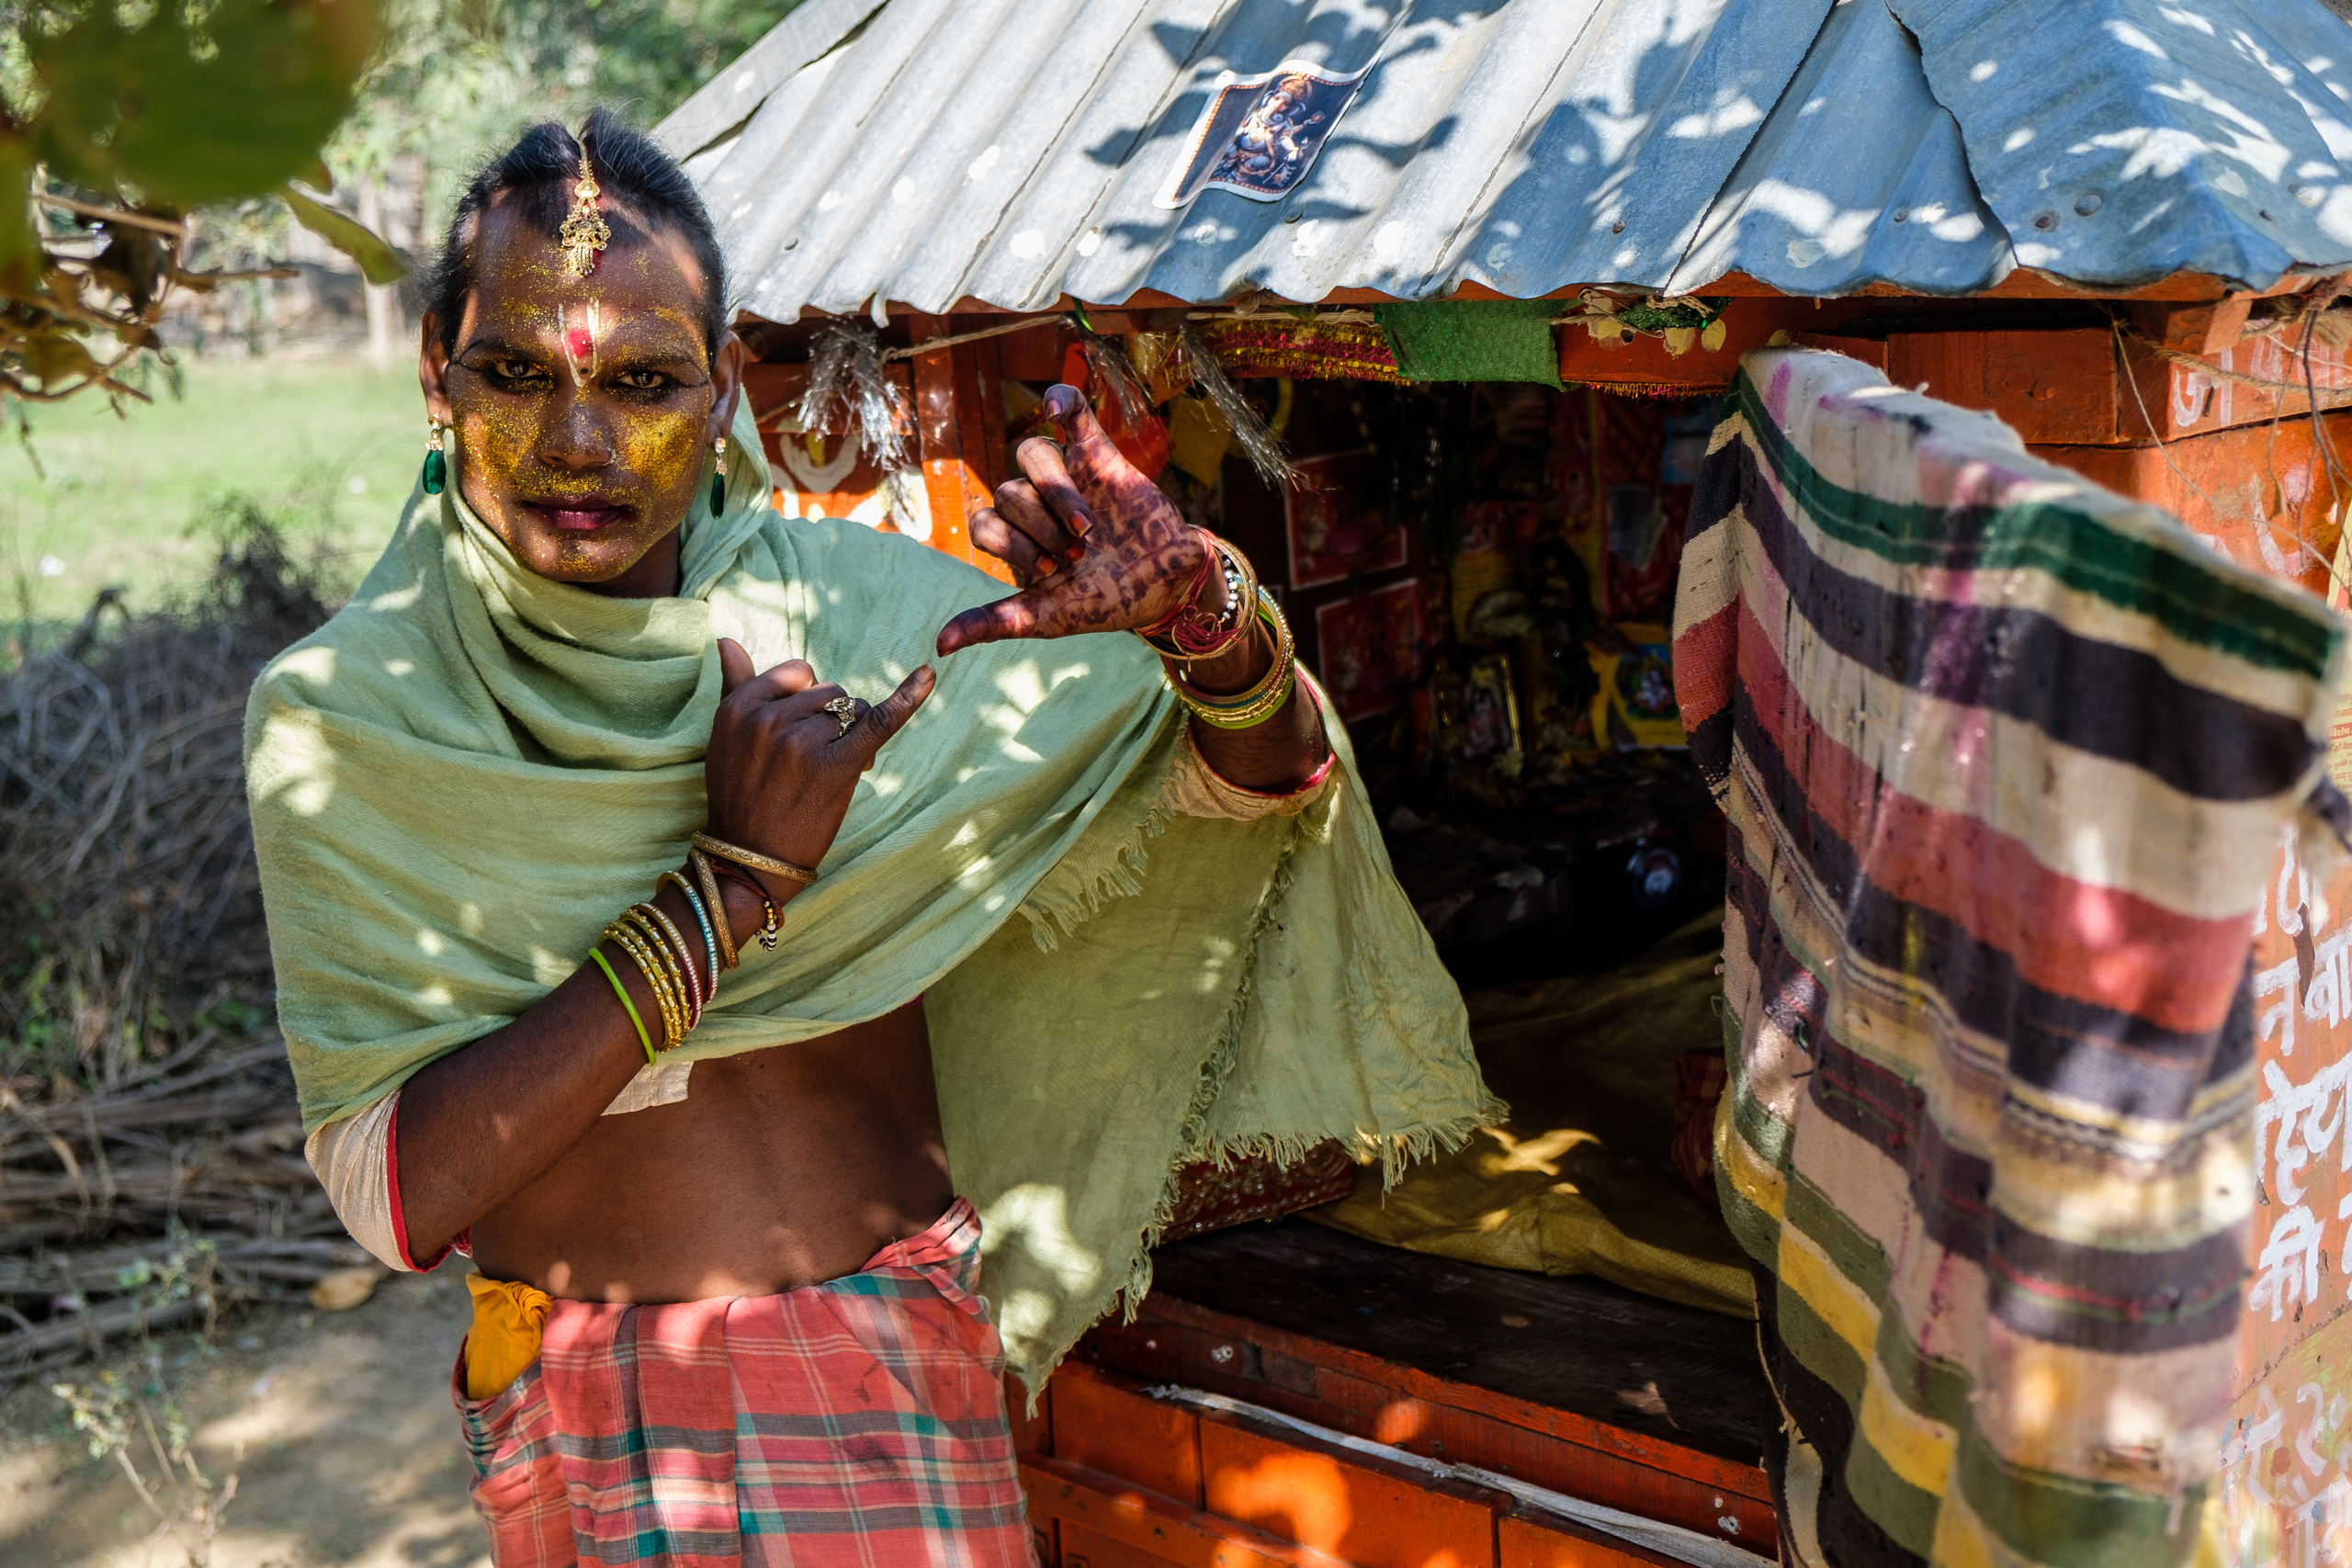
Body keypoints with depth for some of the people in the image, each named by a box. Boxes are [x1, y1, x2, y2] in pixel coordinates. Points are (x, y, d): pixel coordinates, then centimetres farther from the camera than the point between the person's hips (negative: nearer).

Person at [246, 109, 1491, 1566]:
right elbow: (400, 1195, -19)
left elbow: (1259, 778, -4)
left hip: (903, 1378, 2)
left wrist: (1202, 614, -26)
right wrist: (731, 883, -22)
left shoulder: (855, 608, -5)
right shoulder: (339, 716, -10)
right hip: (584, 1417, -2)